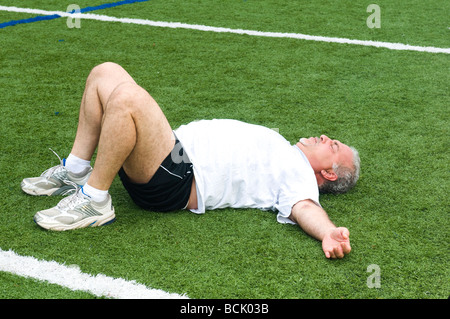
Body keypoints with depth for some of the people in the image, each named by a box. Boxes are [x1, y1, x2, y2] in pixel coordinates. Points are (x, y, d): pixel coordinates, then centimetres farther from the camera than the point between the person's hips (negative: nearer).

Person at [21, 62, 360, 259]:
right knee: (106, 73, 8)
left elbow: (305, 207, -23)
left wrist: (329, 233, -46)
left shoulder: (299, 174, -1)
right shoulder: (282, 155, 26)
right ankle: (75, 172, 9)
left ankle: (94, 201, -19)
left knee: (126, 97, -34)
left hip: (174, 181, -10)